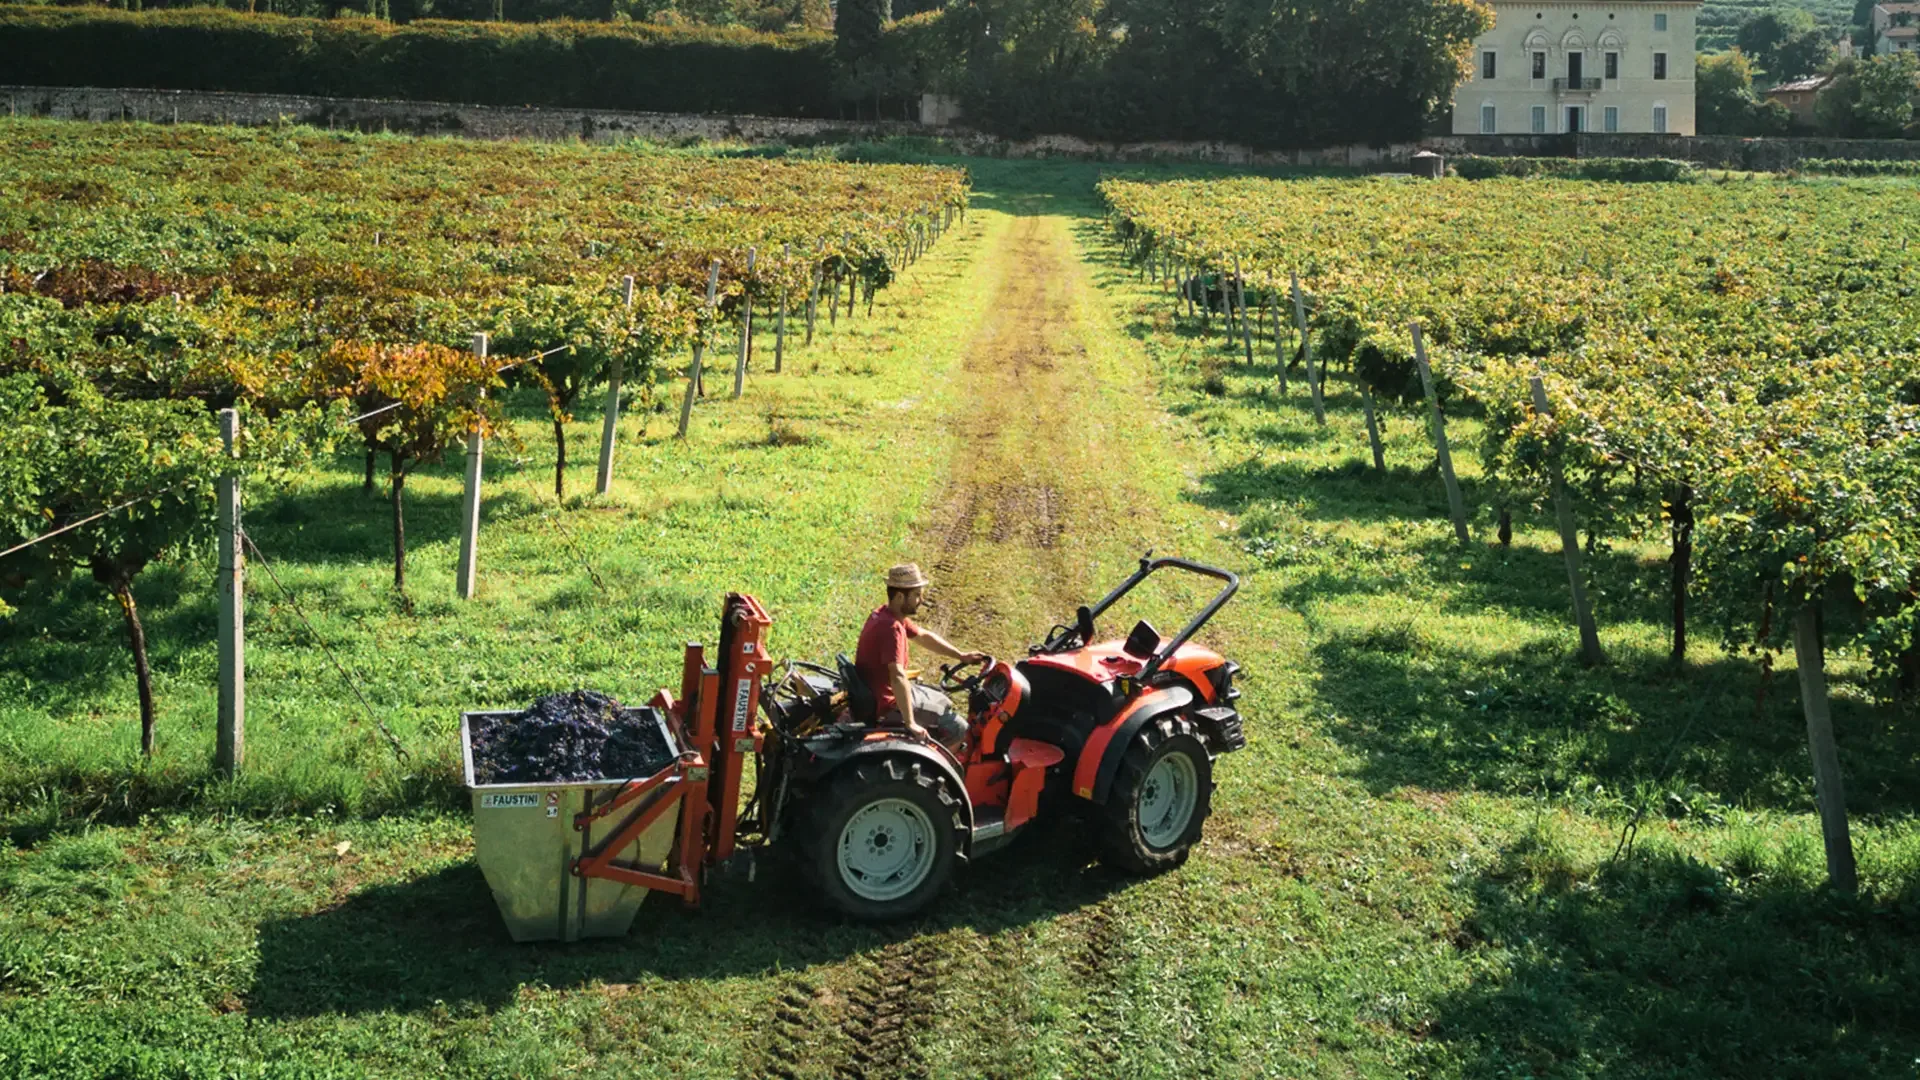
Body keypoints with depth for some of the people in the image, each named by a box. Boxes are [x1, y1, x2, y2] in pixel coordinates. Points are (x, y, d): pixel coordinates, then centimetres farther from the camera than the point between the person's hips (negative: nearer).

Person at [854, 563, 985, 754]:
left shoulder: (885, 613, 3)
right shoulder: (891, 628, -29)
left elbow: (924, 636, 17)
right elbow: (898, 677, -38)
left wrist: (961, 656, 16)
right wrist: (910, 723, -38)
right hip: (886, 704, -10)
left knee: (944, 704, 27)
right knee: (958, 727, -7)